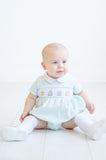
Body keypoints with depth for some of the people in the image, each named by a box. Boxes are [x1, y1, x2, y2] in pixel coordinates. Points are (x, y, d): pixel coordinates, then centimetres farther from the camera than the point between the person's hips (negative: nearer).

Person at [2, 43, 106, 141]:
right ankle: (21, 130, -45)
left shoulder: (71, 80, 1)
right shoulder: (40, 81, -1)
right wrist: (26, 111, -1)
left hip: (66, 117, 0)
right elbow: (32, 97, 6)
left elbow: (80, 92, 15)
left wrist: (88, 104, 18)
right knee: (30, 118, -23)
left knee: (78, 117, -26)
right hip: (44, 117, 0)